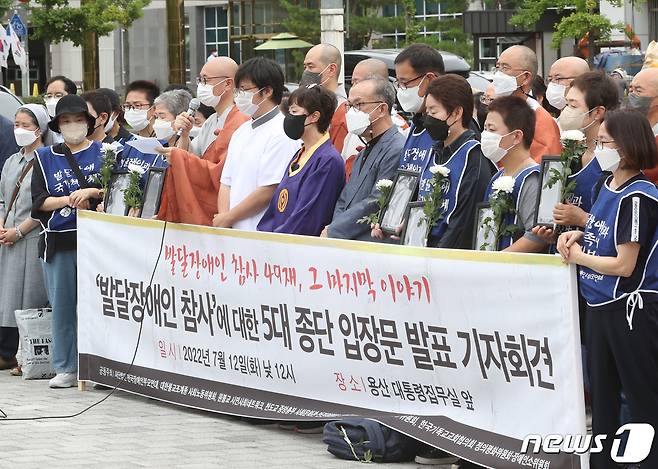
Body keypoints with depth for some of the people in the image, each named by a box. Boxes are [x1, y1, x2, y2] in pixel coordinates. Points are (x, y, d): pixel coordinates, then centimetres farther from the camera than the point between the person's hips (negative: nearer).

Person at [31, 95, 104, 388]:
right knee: (62, 304, 2)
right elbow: (38, 202, 4)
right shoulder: (45, 158, 12)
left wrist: (91, 193, -15)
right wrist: (69, 199, -10)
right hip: (58, 241, 2)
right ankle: (66, 368, 7)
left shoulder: (102, 152, 8)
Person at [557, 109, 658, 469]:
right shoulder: (606, 186, 6)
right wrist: (579, 236, 2)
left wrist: (578, 257, -8)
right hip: (600, 305, 9)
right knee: (602, 395, 17)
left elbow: (623, 265, -21)